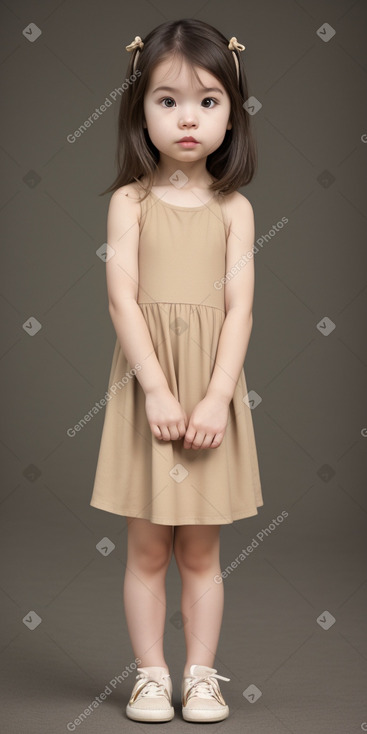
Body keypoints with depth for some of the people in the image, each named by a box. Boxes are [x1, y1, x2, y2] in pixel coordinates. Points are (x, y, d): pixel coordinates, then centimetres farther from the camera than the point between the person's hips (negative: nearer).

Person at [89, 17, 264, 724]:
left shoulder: (234, 209, 3)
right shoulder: (130, 201, -1)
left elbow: (238, 307, -4)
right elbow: (123, 297, -9)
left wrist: (216, 397, -14)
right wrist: (158, 389, -17)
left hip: (212, 387, 1)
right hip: (147, 385, -1)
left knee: (201, 551, 10)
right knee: (147, 550, 7)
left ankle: (202, 673, 22)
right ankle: (151, 674, 20)